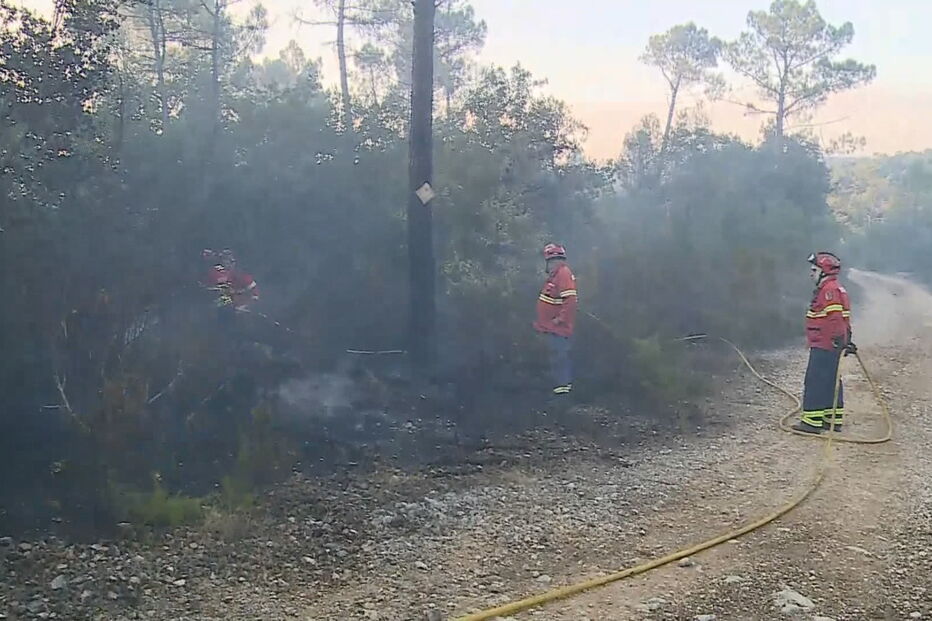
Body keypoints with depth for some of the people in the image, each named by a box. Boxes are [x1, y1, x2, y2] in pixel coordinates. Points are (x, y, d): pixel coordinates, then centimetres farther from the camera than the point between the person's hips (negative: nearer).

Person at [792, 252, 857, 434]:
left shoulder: (829, 290, -16)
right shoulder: (835, 289, 18)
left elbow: (836, 318, -24)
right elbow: (839, 318, 22)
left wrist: (840, 341, -29)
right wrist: (844, 340, 25)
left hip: (824, 347, -11)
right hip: (830, 346, 11)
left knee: (815, 382, -7)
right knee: (831, 382, 15)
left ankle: (812, 422, -6)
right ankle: (834, 420, 22)